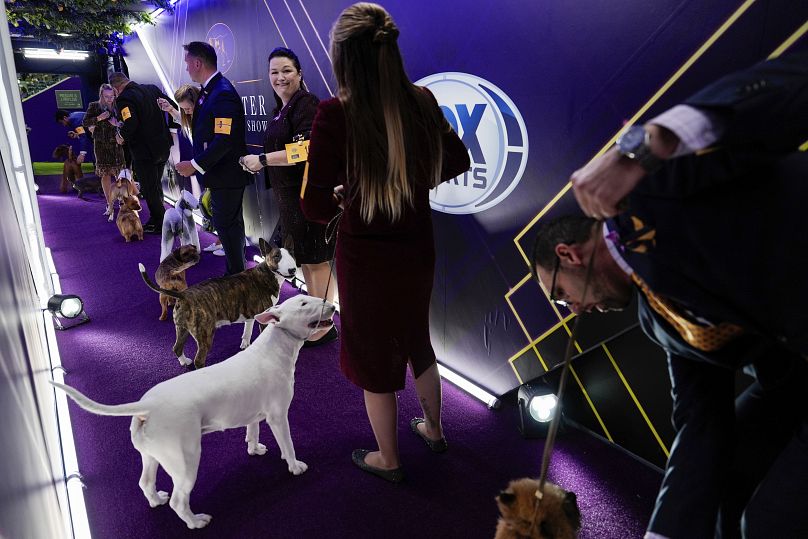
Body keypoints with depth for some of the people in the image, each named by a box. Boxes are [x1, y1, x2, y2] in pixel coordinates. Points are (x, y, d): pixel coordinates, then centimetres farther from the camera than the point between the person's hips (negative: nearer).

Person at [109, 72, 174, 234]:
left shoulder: (124, 99, -15)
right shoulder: (152, 88, 5)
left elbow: (130, 123, -28)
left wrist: (122, 136, -9)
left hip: (144, 151, -7)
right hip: (163, 147, 7)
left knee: (149, 190, 5)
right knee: (156, 186, 19)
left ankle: (159, 224, 11)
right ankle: (156, 219, 28)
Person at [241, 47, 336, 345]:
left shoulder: (306, 104, -13)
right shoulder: (281, 108, 16)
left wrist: (262, 159, -18)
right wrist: (259, 159, 11)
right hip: (290, 194, 10)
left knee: (315, 260, -2)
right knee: (303, 258, 18)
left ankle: (325, 326, 10)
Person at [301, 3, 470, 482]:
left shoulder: (336, 114, -22)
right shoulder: (422, 101, -7)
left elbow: (317, 208, -22)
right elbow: (458, 163, 7)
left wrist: (342, 194, -1)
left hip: (366, 258, -5)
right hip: (418, 250, 5)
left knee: (374, 356, 17)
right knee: (417, 340, 27)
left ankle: (388, 460, 38)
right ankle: (434, 429, 50)